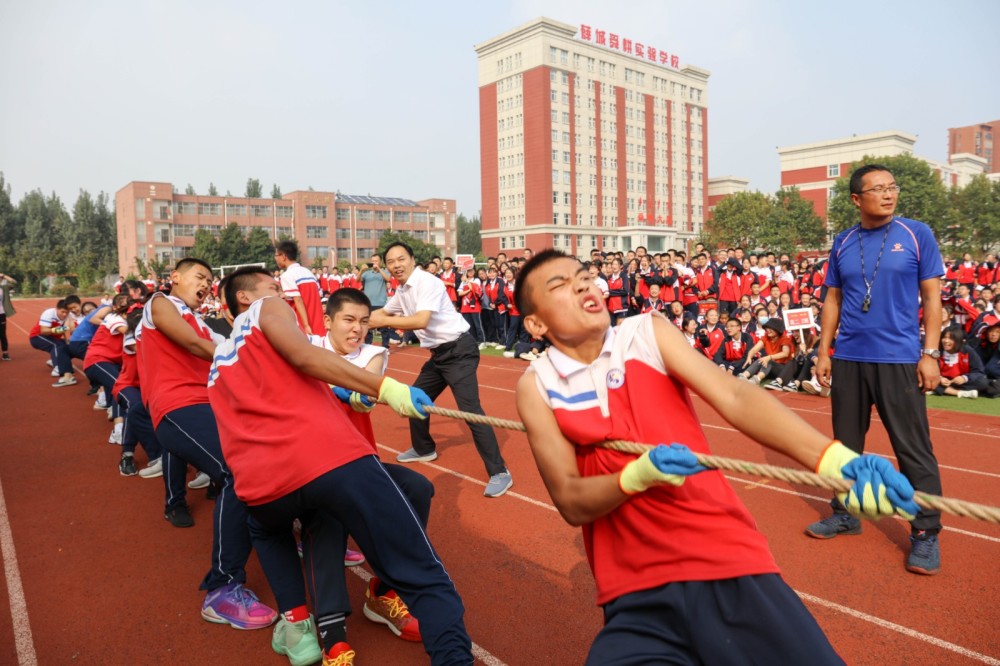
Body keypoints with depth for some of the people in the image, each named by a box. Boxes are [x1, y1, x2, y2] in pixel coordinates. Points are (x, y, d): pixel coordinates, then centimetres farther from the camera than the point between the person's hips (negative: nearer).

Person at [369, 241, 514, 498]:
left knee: (470, 409, -18)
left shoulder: (427, 282, -18)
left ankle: (499, 472, -13)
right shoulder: (402, 291, 10)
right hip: (440, 353, 10)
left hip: (459, 350, -10)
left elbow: (421, 321, -31)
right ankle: (423, 449, 42)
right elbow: (384, 312, 29)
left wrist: (382, 321, -24)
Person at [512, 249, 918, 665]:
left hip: (728, 558, 1)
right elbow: (570, 502, -5)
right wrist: (637, 475, -24)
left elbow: (732, 397, -11)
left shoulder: (648, 332, 1)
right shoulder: (537, 385, -1)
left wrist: (834, 458, -25)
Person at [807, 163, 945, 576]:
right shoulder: (842, 243, 7)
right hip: (848, 359, 3)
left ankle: (926, 533, 12)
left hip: (898, 360, -3)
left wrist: (930, 353, -8)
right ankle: (845, 514, 26)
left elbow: (931, 297, -1)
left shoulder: (916, 234, -1)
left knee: (913, 449, 0)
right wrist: (823, 351, 5)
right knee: (846, 442, 12)